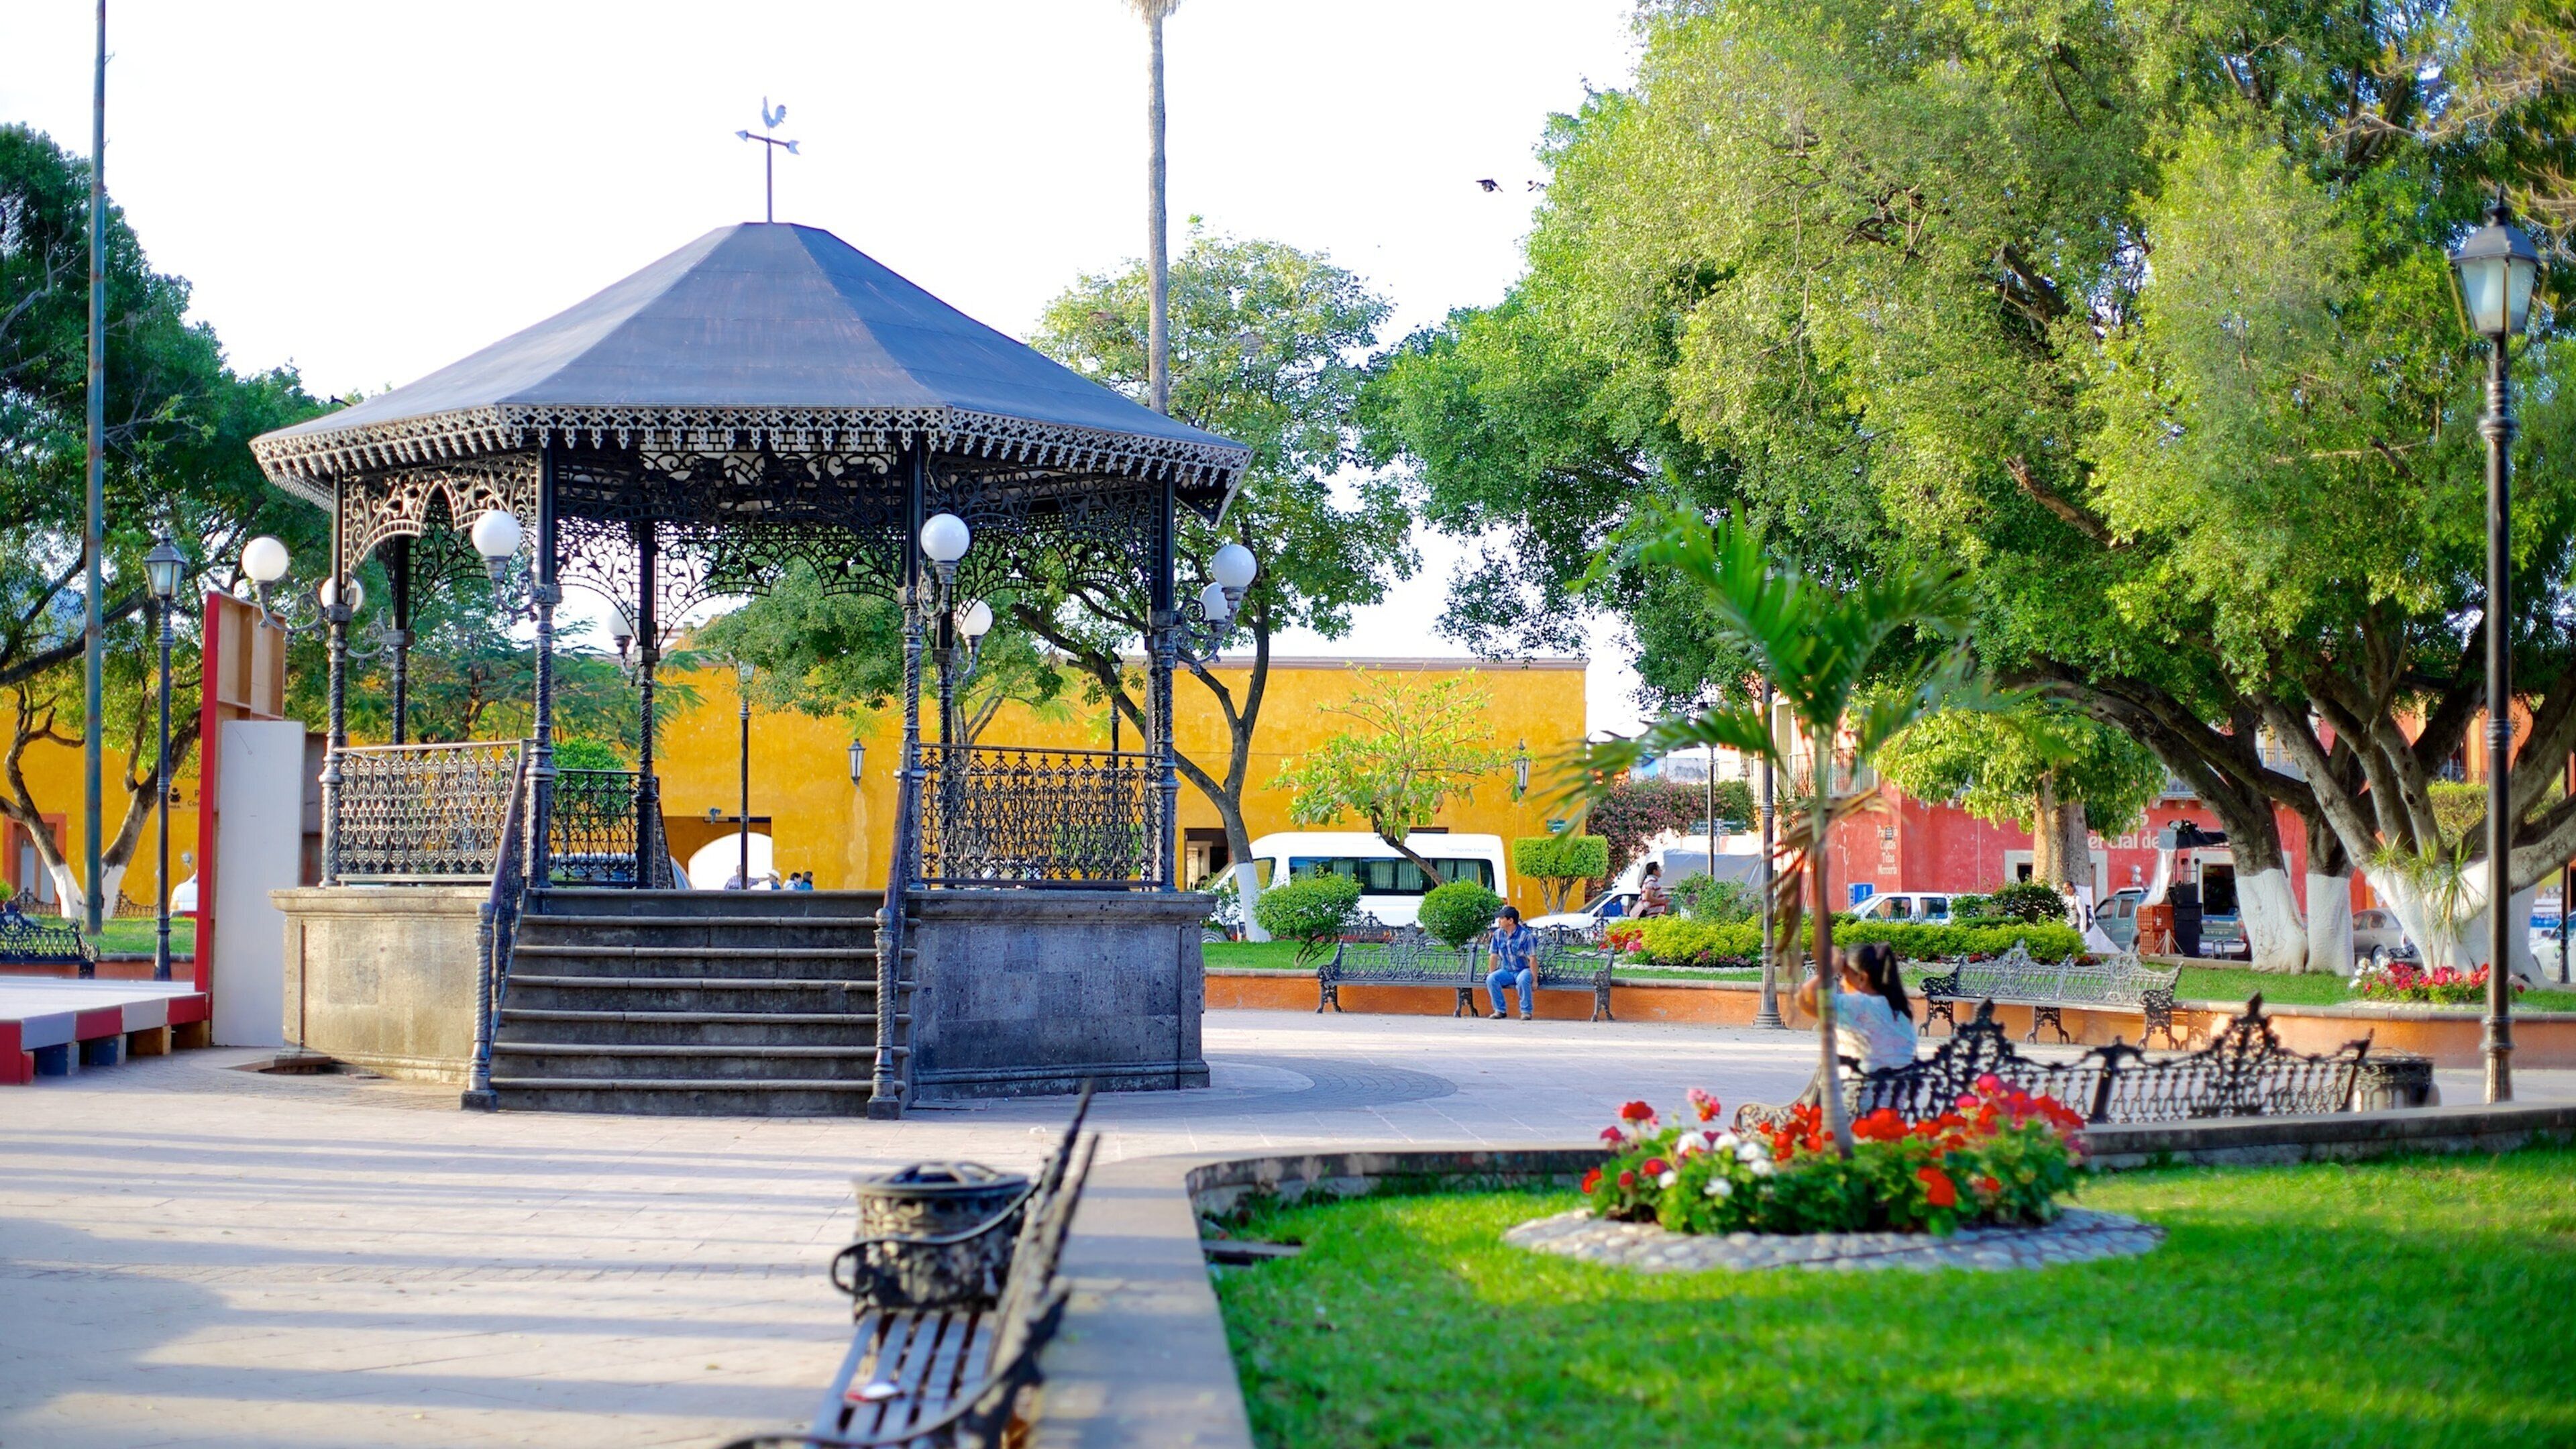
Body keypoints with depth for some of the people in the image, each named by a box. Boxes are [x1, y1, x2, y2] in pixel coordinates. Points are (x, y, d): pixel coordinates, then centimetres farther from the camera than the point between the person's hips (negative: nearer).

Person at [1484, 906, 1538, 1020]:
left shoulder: (1525, 935, -15)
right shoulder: (1498, 934, 0)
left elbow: (1532, 959, -16)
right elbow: (1494, 956, 6)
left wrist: (1535, 980, -19)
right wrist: (1492, 975, 1)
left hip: (1524, 970, -5)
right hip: (1507, 971, 5)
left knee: (1523, 980, -39)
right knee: (1491, 979, -25)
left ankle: (1526, 1012, -24)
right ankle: (1500, 1011, -13)